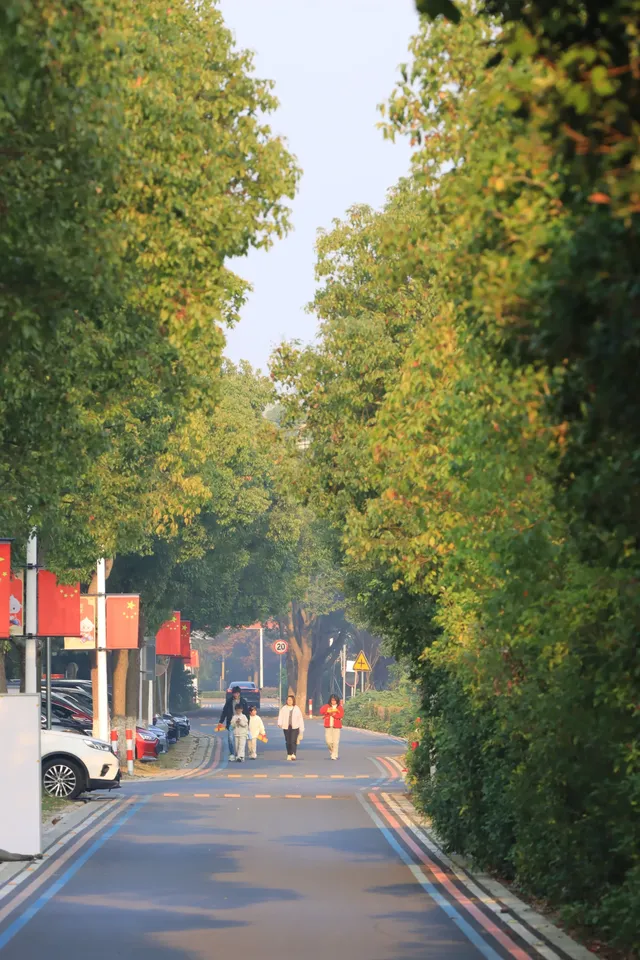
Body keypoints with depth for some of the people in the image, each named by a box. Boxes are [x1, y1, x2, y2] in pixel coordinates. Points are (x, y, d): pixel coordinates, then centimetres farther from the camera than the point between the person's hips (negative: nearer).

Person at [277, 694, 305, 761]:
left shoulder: (297, 709, 7)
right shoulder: (284, 709, 7)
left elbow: (300, 718, 10)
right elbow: (280, 716, -2)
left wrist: (302, 729, 10)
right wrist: (280, 723, -23)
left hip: (295, 727, -2)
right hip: (286, 727, 2)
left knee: (293, 741, -16)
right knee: (288, 742, 5)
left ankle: (294, 754, -23)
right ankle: (289, 754, 16)